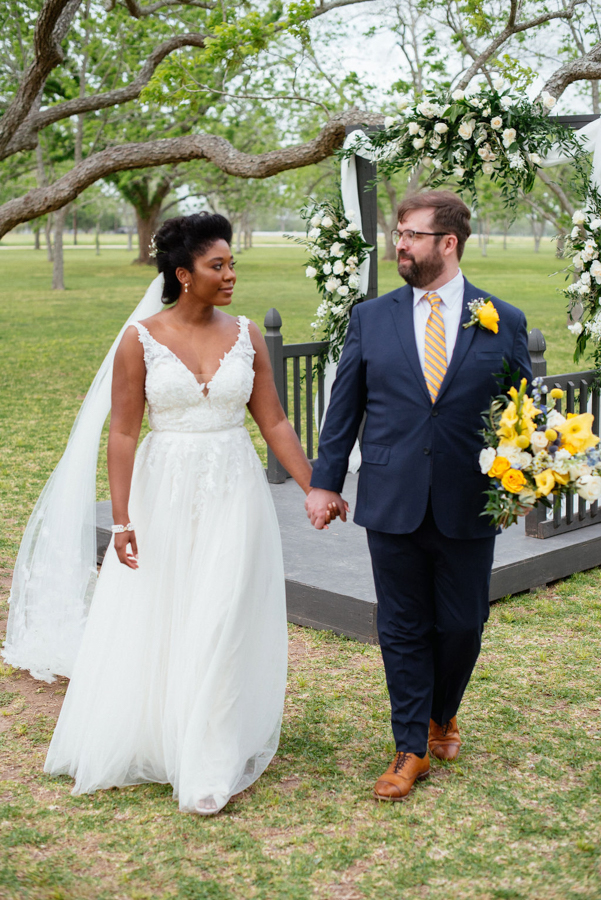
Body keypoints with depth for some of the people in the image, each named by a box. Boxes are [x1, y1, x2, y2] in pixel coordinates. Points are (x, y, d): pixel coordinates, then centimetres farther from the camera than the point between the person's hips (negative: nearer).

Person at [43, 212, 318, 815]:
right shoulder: (141, 340, -6)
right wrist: (121, 519, -11)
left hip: (233, 494, 1)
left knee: (221, 626, 1)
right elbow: (123, 432, -7)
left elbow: (274, 423, 5)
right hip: (164, 493, -1)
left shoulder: (246, 336, 2)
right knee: (150, 623, 10)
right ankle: (143, 744, 34)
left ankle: (211, 769, 12)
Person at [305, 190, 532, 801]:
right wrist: (325, 481, 5)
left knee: (461, 626, 10)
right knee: (403, 630, 8)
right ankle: (413, 748, 22)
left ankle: (441, 713, 40)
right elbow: (344, 407, 8)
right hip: (392, 505, 1)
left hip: (468, 509, 0)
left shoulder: (504, 322, 2)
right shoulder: (370, 319, 4)